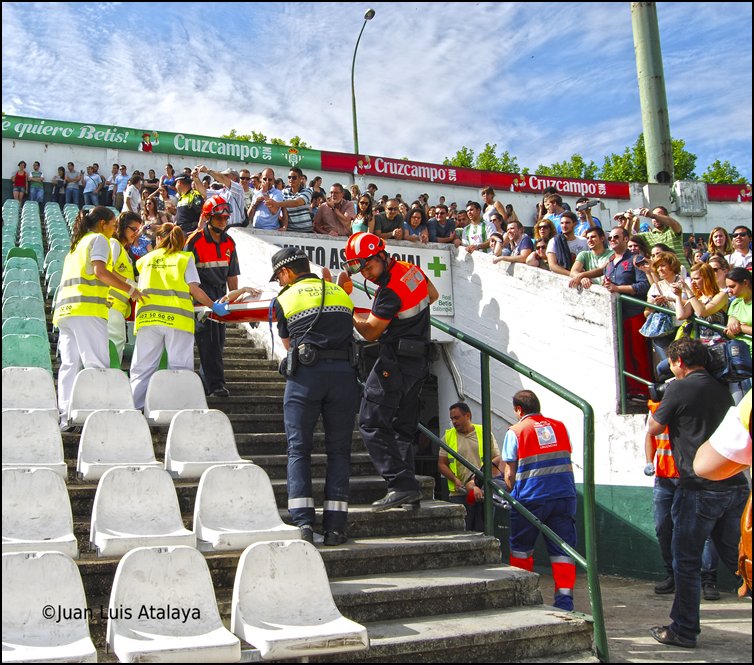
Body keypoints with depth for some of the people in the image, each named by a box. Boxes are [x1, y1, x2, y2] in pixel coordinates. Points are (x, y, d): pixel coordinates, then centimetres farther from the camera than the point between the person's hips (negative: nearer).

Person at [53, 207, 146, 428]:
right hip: (87, 308, -8)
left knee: (70, 364, 3)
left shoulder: (77, 243, 29)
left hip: (65, 307, 8)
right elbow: (100, 271, -11)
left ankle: (65, 416, -1)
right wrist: (130, 289, -9)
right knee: (96, 365, -10)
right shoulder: (98, 238, 4)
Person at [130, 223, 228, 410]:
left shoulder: (145, 259, 17)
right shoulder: (185, 258, 8)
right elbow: (194, 289, 0)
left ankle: (134, 407, 5)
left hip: (148, 316, 3)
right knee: (179, 368, -1)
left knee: (142, 367, 8)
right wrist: (214, 306, 10)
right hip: (177, 317, -2)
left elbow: (139, 288, 17)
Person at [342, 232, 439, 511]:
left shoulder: (390, 290, -21)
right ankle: (409, 490, 14)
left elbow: (370, 332, -12)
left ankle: (401, 484, -9)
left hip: (396, 361, -9)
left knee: (371, 423, -4)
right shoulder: (410, 268, 6)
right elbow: (433, 295, 25)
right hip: (419, 360, 9)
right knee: (403, 427, 13)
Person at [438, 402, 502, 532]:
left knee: (483, 531, 5)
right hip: (460, 493, 0)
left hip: (484, 492, 0)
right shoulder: (448, 437, 9)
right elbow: (441, 464, 7)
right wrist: (455, 479, -9)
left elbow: (497, 458, 10)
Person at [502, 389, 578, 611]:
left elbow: (509, 473, -2)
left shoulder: (516, 431, -3)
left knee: (521, 548, 14)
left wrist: (513, 493, 15)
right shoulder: (560, 426, 10)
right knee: (562, 550, 5)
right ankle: (564, 600, -1)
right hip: (565, 495, 3)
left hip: (531, 498, -3)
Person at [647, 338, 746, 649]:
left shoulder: (679, 389, -8)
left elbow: (653, 429, 2)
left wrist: (657, 409, 19)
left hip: (699, 489, -7)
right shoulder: (722, 389, 12)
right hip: (735, 485, 7)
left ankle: (684, 630, 12)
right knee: (735, 557, 15)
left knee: (686, 562, 4)